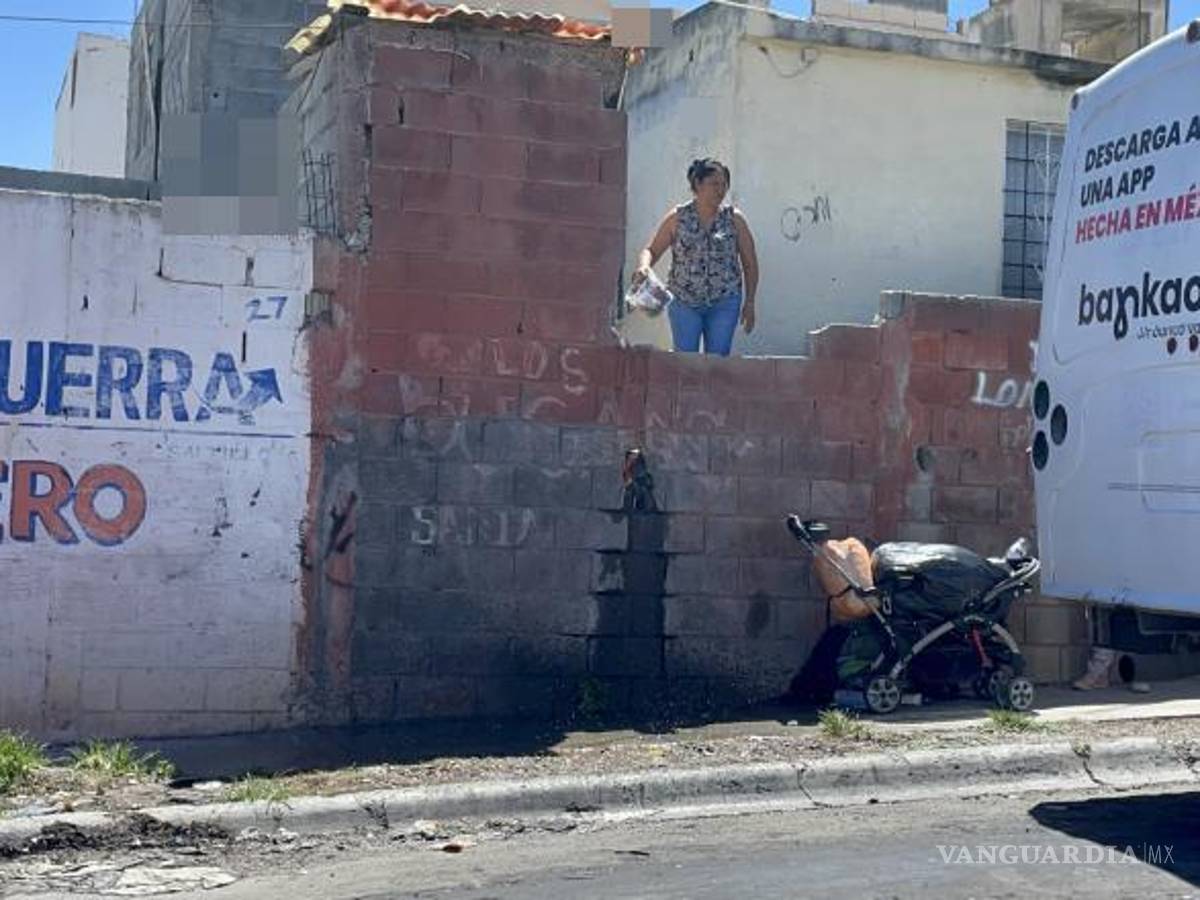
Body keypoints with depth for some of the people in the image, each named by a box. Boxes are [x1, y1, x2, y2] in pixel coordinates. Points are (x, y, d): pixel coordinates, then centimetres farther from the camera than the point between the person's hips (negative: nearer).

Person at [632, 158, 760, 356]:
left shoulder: (734, 219, 2)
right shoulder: (677, 218, 2)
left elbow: (750, 263, 6)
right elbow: (651, 250, 2)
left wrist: (749, 302, 3)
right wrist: (643, 266, -21)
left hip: (724, 303, 0)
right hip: (683, 302, 0)